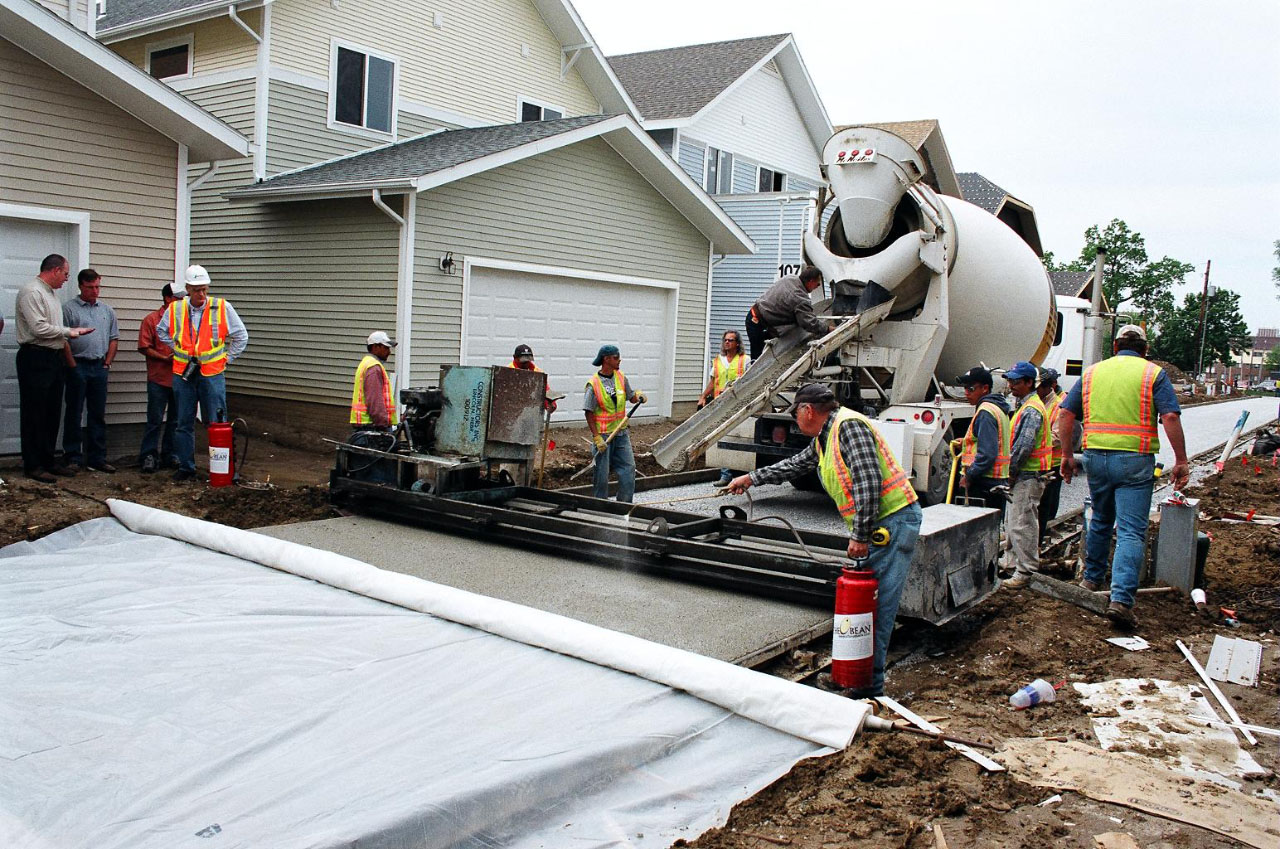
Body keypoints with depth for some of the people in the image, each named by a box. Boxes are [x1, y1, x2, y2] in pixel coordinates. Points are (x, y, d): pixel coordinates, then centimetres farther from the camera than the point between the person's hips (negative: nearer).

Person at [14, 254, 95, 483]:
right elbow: (39, 328, -19)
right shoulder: (32, 292, -11)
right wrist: (69, 332, -9)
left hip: (54, 358, 10)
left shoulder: (51, 294, 19)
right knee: (34, 414, -3)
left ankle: (48, 460, 21)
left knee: (52, 413, 13)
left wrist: (72, 332, 6)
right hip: (36, 359, -10)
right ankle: (32, 465, 2)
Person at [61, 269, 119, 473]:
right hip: (78, 366, -4)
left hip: (99, 367, 4)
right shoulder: (69, 308, -2)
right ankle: (73, 457, 7)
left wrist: (107, 363, 5)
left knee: (98, 415, 7)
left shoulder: (107, 310, 13)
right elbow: (63, 340, -6)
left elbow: (114, 339, 15)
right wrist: (73, 366, -9)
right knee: (74, 414, 1)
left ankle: (97, 458, 13)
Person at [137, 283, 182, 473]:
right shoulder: (152, 319, -1)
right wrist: (165, 358, -14)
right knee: (155, 420, -3)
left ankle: (169, 455, 17)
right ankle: (148, 456, 4)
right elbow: (144, 347, -5)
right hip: (159, 379, -5)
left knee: (175, 420, 9)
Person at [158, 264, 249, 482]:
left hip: (212, 374, -2)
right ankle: (186, 468, 17)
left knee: (217, 423, -2)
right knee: (184, 423, 8)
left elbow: (241, 337, 6)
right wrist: (178, 351, 12)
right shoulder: (175, 309, 3)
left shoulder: (223, 308, -3)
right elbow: (161, 331, 22)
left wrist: (227, 359, 3)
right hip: (183, 374, 2)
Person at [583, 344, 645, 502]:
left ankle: (625, 505, 14)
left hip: (621, 433, 5)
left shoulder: (621, 378, 3)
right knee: (602, 473, 4)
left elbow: (631, 397, 14)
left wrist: (639, 396, -11)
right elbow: (589, 413, -11)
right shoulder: (593, 384, -13)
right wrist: (597, 438, -16)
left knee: (628, 467, 3)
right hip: (603, 435, -5)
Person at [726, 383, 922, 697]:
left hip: (893, 520, -10)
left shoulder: (849, 425, -14)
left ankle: (870, 685, -3)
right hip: (875, 524, 10)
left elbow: (868, 482, -22)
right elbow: (795, 464, 34)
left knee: (877, 604, -8)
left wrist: (860, 536, -22)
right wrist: (751, 478, 40)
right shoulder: (824, 437, 18)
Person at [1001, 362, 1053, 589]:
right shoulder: (1025, 406, 18)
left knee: (1021, 524, -8)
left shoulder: (1031, 410, -16)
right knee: (1012, 523, 17)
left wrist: (1011, 472, -14)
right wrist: (1012, 473, 17)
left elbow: (1024, 446, -22)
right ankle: (1014, 562, 26)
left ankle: (1024, 572, -4)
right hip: (1024, 475, 11)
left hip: (1028, 476, -11)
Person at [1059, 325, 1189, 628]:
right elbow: (1170, 417, -10)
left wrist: (1067, 455, 14)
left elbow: (1066, 414, 7)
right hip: (1135, 460, -4)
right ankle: (1121, 599, -15)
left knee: (1100, 521, 23)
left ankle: (1092, 579, 36)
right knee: (1131, 531, -5)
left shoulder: (1092, 372, 11)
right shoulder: (1154, 373, 1)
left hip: (1096, 456, 4)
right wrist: (1181, 461, -6)